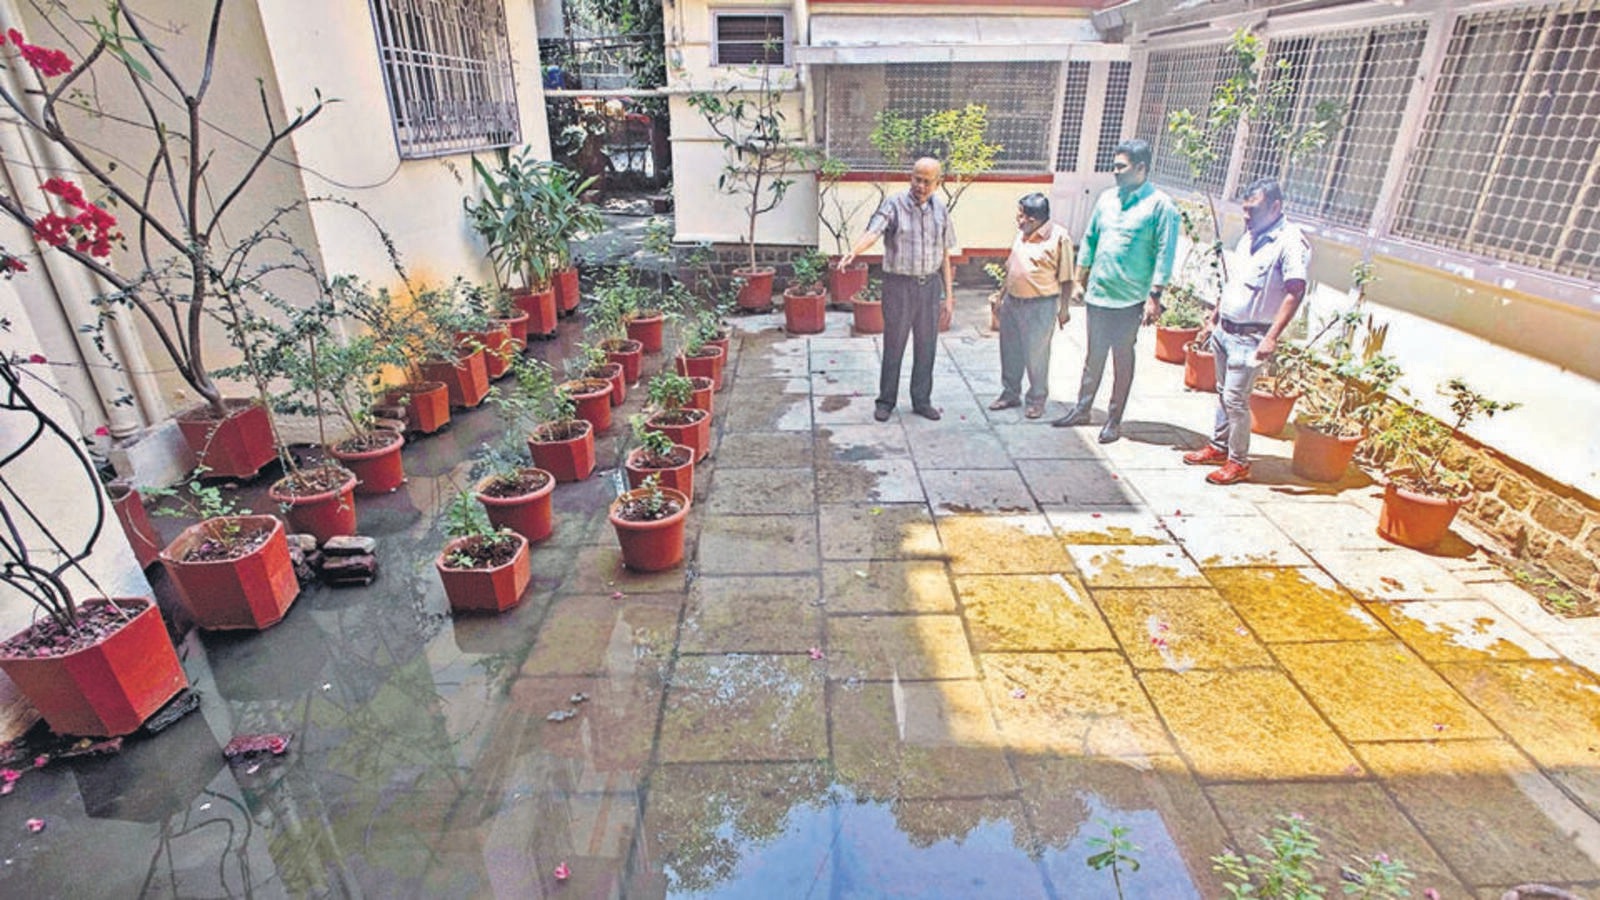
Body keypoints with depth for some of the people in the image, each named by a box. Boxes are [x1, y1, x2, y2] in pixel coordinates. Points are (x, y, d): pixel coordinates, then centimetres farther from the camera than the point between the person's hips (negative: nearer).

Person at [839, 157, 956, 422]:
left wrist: (949, 292, 9)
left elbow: (944, 254, 10)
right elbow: (873, 231, -26)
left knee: (926, 346, 10)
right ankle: (886, 401, 17)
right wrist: (853, 251, -47)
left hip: (930, 285, 4)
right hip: (899, 284, -4)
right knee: (894, 345, 3)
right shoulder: (894, 204, -9)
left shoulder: (940, 209, 6)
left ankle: (922, 400, 24)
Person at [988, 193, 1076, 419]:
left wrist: (1063, 308, -11)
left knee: (1036, 354, 1)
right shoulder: (1021, 234, 8)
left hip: (1040, 306, -7)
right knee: (1010, 351, 13)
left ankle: (1037, 399, 16)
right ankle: (1010, 393, 29)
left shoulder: (1059, 237, -12)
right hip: (1012, 302, 7)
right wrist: (1001, 294, 18)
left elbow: (1066, 279, -10)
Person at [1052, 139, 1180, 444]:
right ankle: (1082, 409, 27)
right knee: (1093, 354, 15)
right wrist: (1080, 280, 13)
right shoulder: (1107, 199, 8)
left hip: (1130, 300, -5)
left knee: (1123, 359, 6)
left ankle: (1114, 419, 16)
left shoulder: (1160, 205, -9)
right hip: (1097, 293, 5)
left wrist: (1154, 296, -15)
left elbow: (1165, 253, -11)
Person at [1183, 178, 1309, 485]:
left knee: (1236, 399, -5)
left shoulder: (1291, 242, -16)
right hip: (1225, 329, 8)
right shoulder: (1249, 236, 10)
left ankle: (1239, 462, 8)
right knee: (1223, 392, 16)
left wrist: (1271, 337, -28)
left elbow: (1295, 292, -22)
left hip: (1249, 337, -8)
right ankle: (1218, 447, 29)